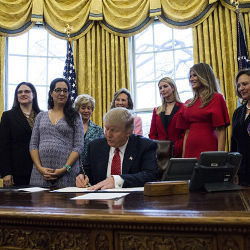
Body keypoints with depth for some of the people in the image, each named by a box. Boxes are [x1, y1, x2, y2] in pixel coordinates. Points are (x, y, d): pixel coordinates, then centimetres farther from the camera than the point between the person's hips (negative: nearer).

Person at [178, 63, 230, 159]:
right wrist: (183, 156, 9)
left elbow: (221, 131, -8)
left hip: (208, 149, -5)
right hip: (190, 151, 5)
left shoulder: (216, 98, -3)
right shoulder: (189, 103, 14)